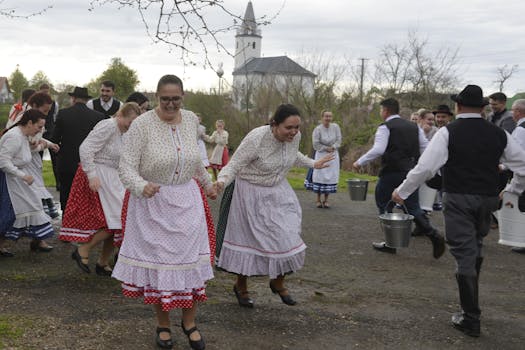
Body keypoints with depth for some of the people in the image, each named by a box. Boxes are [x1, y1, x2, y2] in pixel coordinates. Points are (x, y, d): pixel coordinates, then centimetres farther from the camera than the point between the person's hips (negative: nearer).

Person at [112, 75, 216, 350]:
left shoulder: (191, 120, 2)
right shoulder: (142, 125, -14)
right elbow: (126, 167, -15)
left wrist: (207, 183, 30)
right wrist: (142, 186, -34)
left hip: (187, 202, 4)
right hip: (153, 203, -4)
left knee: (191, 261, 6)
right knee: (157, 262, 5)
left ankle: (189, 322, 25)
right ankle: (163, 325, 24)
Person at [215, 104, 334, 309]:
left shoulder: (295, 137, -10)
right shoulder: (256, 138, -29)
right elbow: (234, 165, -23)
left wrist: (313, 164, 21)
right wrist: (221, 182, -41)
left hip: (279, 192, 5)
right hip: (252, 194, -5)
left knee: (287, 238, 3)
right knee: (249, 240, 6)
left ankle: (278, 282, 27)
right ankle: (240, 286, 29)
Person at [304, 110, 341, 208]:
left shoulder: (335, 127, -6)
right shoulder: (317, 129, -14)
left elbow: (338, 140, -1)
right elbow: (316, 144, -12)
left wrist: (333, 147, -15)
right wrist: (326, 148, -14)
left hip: (333, 155, 3)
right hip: (321, 155, -3)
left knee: (330, 177, 2)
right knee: (320, 176, -3)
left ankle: (326, 200, 12)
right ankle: (318, 200, 8)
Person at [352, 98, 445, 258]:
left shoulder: (385, 127, -6)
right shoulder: (414, 126, 14)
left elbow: (378, 150, -19)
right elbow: (426, 148, 11)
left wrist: (359, 162, -11)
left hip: (392, 172, -6)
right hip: (411, 172, 6)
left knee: (384, 205, 9)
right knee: (413, 208, 11)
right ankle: (433, 235, -9)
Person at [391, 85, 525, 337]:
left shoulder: (448, 132, -8)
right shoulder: (499, 134, 4)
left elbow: (425, 167, -13)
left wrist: (402, 192, -2)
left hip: (458, 200, -4)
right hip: (488, 200, 4)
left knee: (464, 255, 0)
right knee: (476, 248, 23)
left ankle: (471, 319, 3)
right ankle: (470, 302, 35)